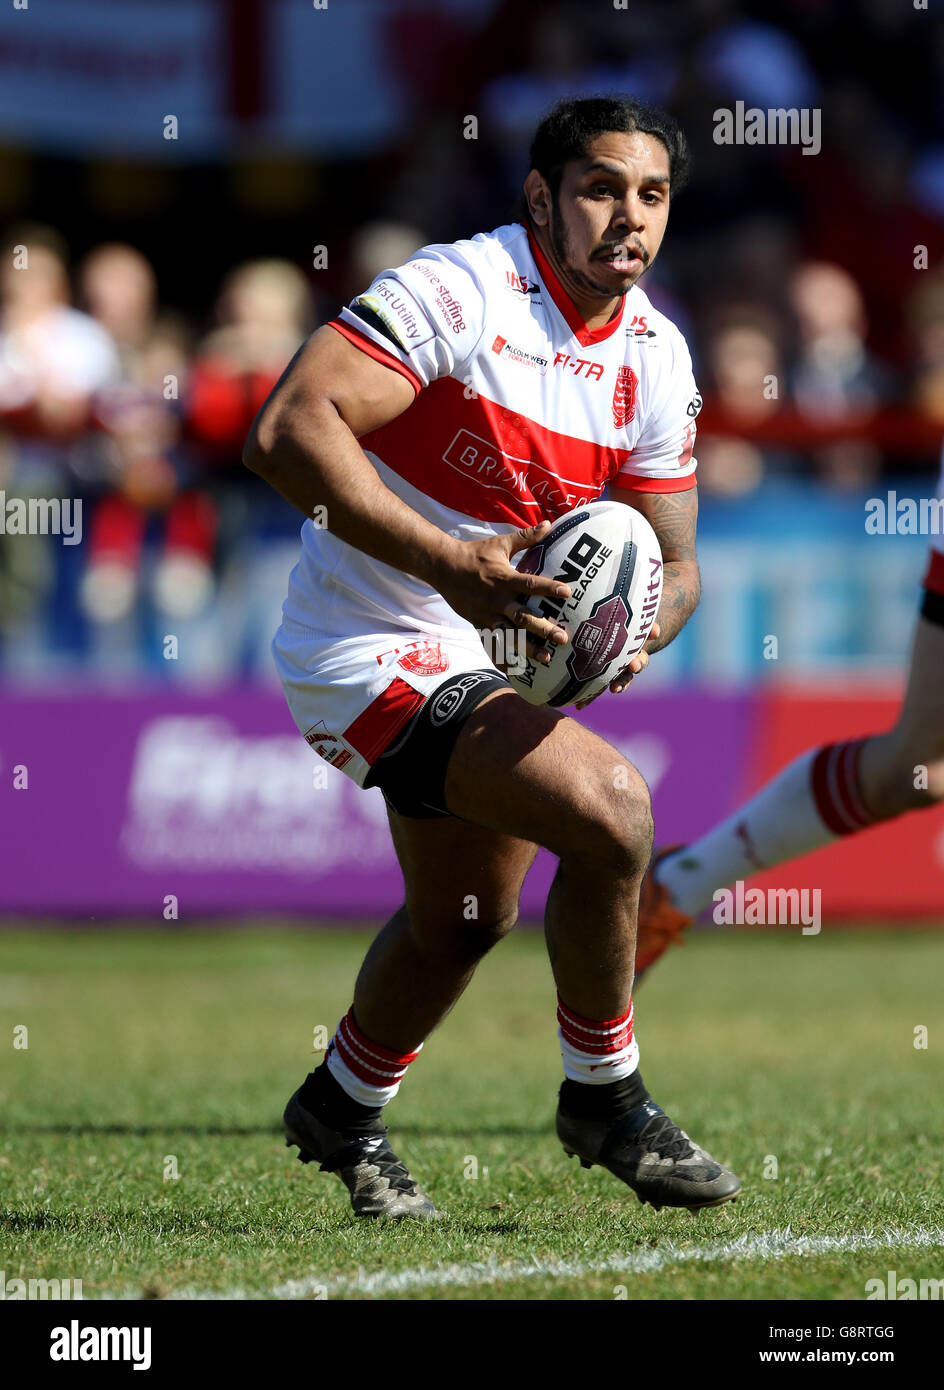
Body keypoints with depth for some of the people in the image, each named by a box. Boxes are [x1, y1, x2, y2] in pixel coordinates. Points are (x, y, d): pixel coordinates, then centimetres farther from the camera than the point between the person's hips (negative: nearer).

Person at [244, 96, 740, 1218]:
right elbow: (287, 429, -32)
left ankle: (341, 1111, 53)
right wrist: (451, 562, -37)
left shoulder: (655, 357, 1)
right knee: (612, 810, -24)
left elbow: (672, 564, 7)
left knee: (466, 917, 26)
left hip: (485, 650, 9)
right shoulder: (460, 291, -23)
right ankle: (604, 1098, -3)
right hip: (371, 651, -9)